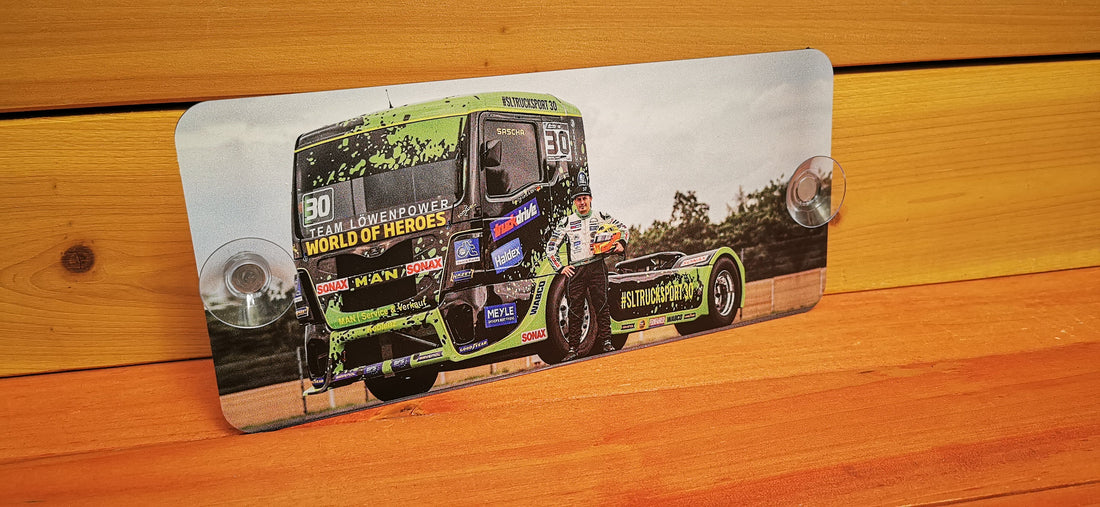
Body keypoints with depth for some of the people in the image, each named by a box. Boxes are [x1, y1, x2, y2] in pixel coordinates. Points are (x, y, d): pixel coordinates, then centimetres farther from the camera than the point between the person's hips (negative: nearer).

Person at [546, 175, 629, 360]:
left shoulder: (601, 217, 10)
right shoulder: (566, 223, 8)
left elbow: (623, 228, 20)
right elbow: (550, 247, 10)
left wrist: (621, 243, 1)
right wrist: (560, 268, 2)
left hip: (597, 267, 0)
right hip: (575, 270, 0)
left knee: (601, 304, -1)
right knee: (575, 309, -1)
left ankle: (606, 341, 7)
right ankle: (573, 348, 3)